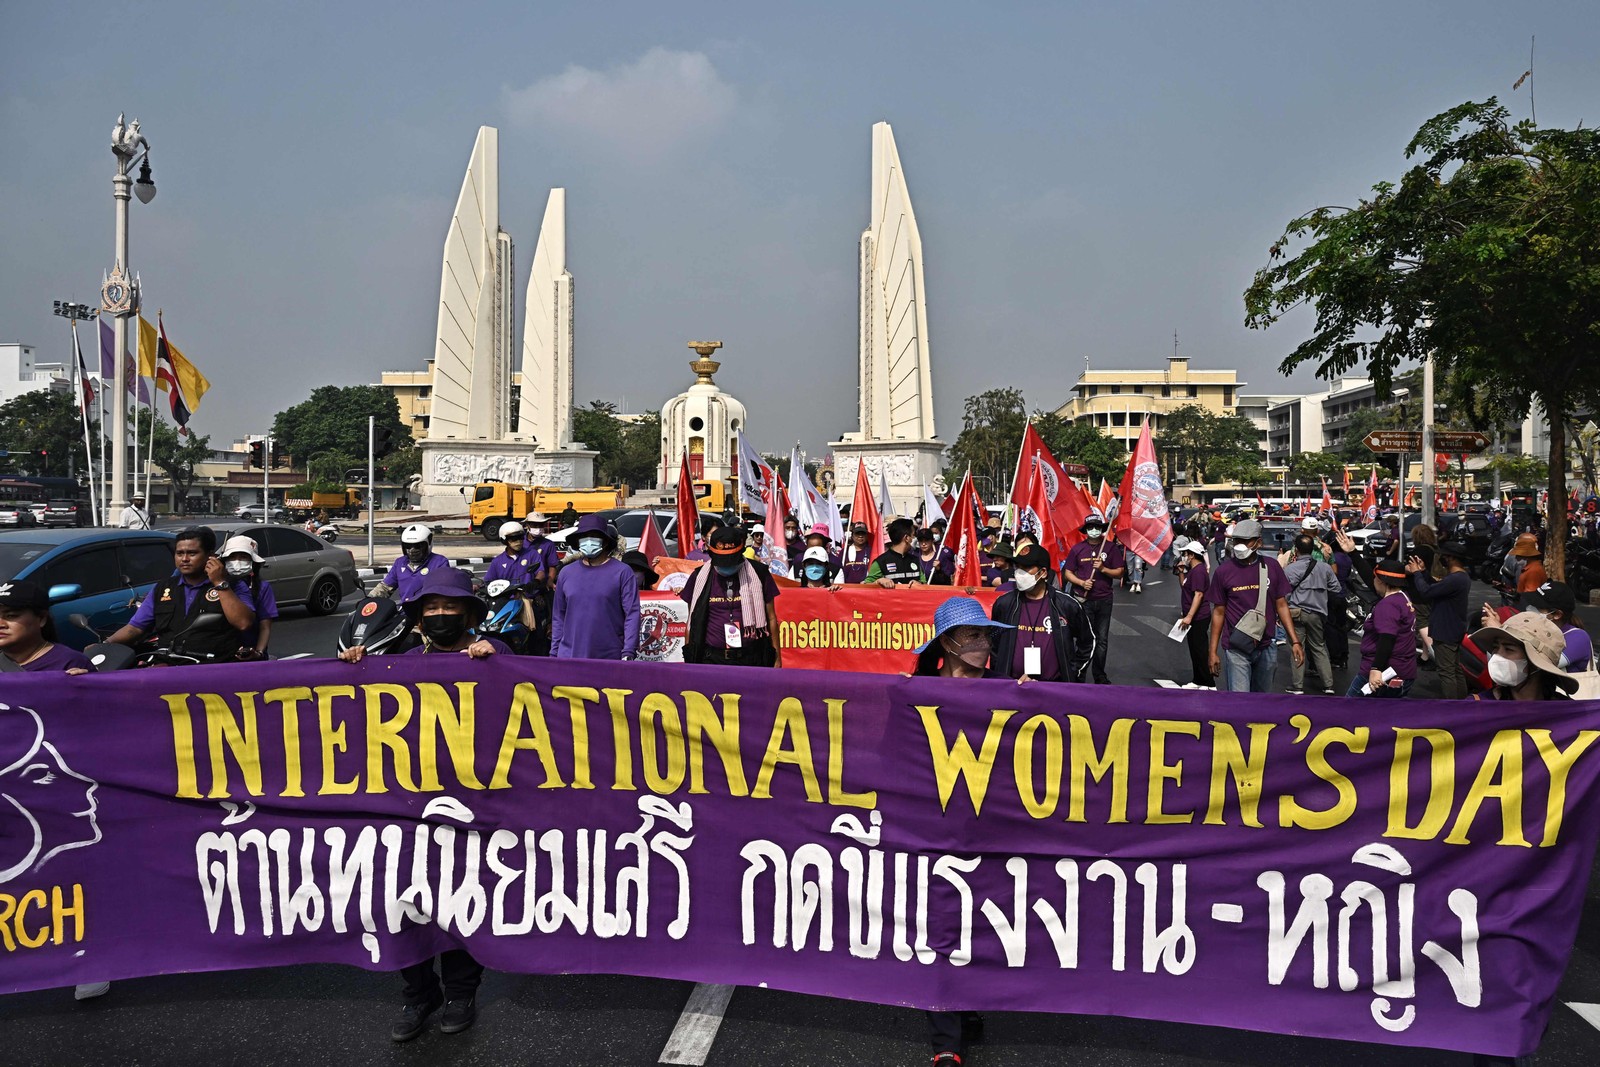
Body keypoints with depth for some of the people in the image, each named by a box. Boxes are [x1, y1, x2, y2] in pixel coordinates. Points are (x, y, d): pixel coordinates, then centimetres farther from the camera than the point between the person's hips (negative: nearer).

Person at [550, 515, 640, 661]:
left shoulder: (622, 572, -2)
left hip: (610, 659, -3)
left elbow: (632, 614, -7)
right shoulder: (567, 573, 10)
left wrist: (629, 652, -14)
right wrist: (554, 653, 8)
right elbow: (558, 617, 12)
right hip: (569, 658, 3)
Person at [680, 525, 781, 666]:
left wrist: (776, 657, 7)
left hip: (751, 658, 0)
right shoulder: (700, 577, 5)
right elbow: (692, 621, 12)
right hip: (711, 659, 1)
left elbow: (770, 617, 8)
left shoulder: (758, 573, 3)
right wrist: (688, 659, 10)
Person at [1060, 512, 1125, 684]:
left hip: (1104, 600, 2)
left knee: (1102, 639, 7)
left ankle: (1100, 676, 16)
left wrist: (1103, 569, -13)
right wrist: (1082, 582, -11)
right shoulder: (1077, 549, 3)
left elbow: (1120, 572, 3)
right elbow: (1067, 572, 5)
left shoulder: (1111, 548, 4)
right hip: (1083, 599, -1)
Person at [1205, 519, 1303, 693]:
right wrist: (1213, 651, 0)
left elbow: (1281, 605, 6)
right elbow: (1218, 612, 0)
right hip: (1236, 649, -3)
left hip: (1266, 647, 3)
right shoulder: (1223, 571, -6)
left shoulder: (1271, 566, -1)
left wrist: (1295, 641, -1)